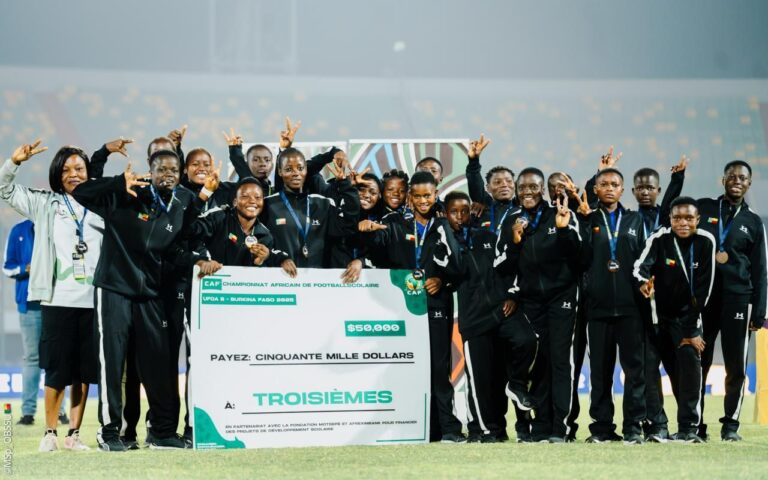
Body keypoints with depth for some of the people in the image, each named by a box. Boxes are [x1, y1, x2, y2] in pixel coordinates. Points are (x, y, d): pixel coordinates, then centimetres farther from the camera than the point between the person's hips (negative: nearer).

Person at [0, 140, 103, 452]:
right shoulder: (45, 204, 9)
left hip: (92, 301, 1)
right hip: (57, 300, -1)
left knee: (83, 371, 3)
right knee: (57, 371, -1)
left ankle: (74, 434, 10)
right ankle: (50, 433, 9)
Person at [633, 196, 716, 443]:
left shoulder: (705, 241, -11)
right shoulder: (659, 239, -13)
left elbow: (703, 288, -11)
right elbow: (642, 264, -30)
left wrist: (691, 330, -15)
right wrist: (644, 282, -55)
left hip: (689, 314, -1)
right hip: (663, 314, 1)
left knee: (690, 358, -18)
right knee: (674, 369, 3)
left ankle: (688, 427, -19)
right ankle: (688, 422, 18)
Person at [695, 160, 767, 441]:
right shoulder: (704, 208, 10)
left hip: (737, 299, 1)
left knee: (736, 367, -2)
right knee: (698, 363, -2)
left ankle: (731, 424, 8)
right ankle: (695, 424, 4)